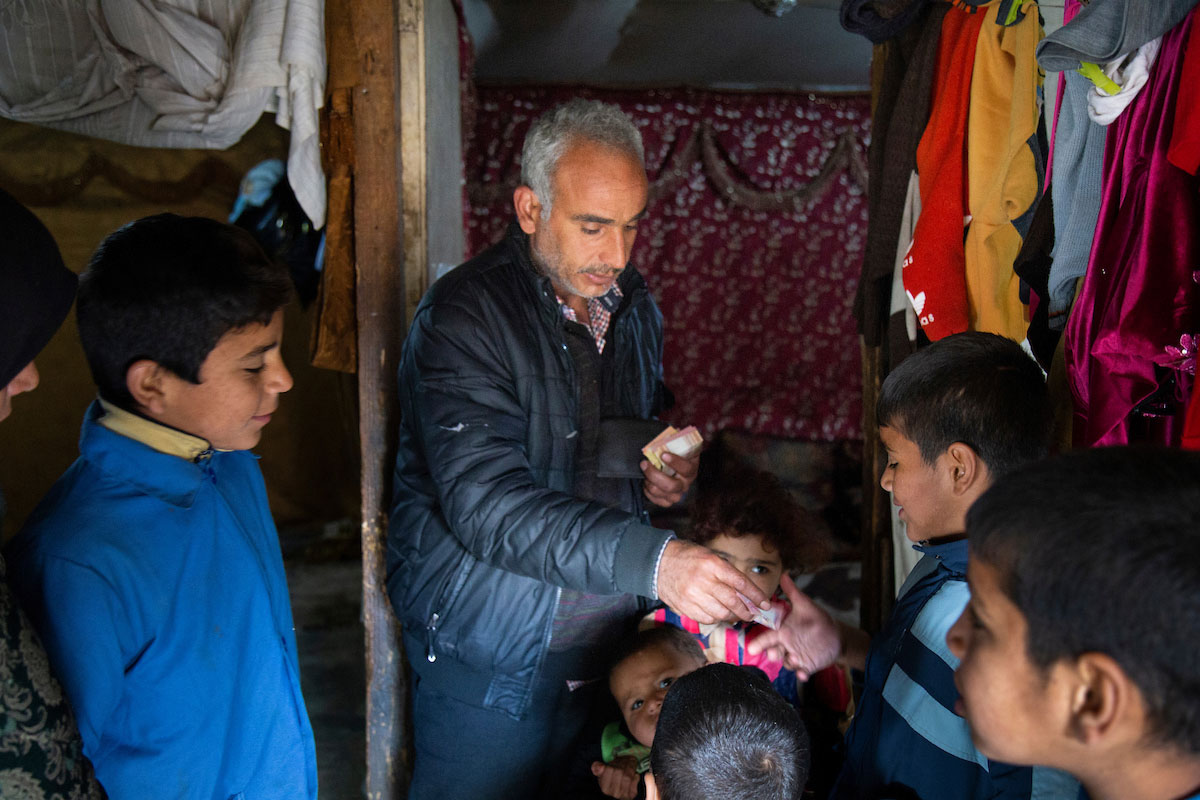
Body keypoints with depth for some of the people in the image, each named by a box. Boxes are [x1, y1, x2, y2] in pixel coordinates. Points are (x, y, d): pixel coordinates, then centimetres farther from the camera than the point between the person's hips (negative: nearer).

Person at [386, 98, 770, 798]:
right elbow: (486, 505, -27)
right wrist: (652, 559, -37)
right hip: (491, 665, -6)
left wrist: (669, 473, 1)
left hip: (605, 648, 6)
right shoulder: (466, 315, -16)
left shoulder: (634, 307, 8)